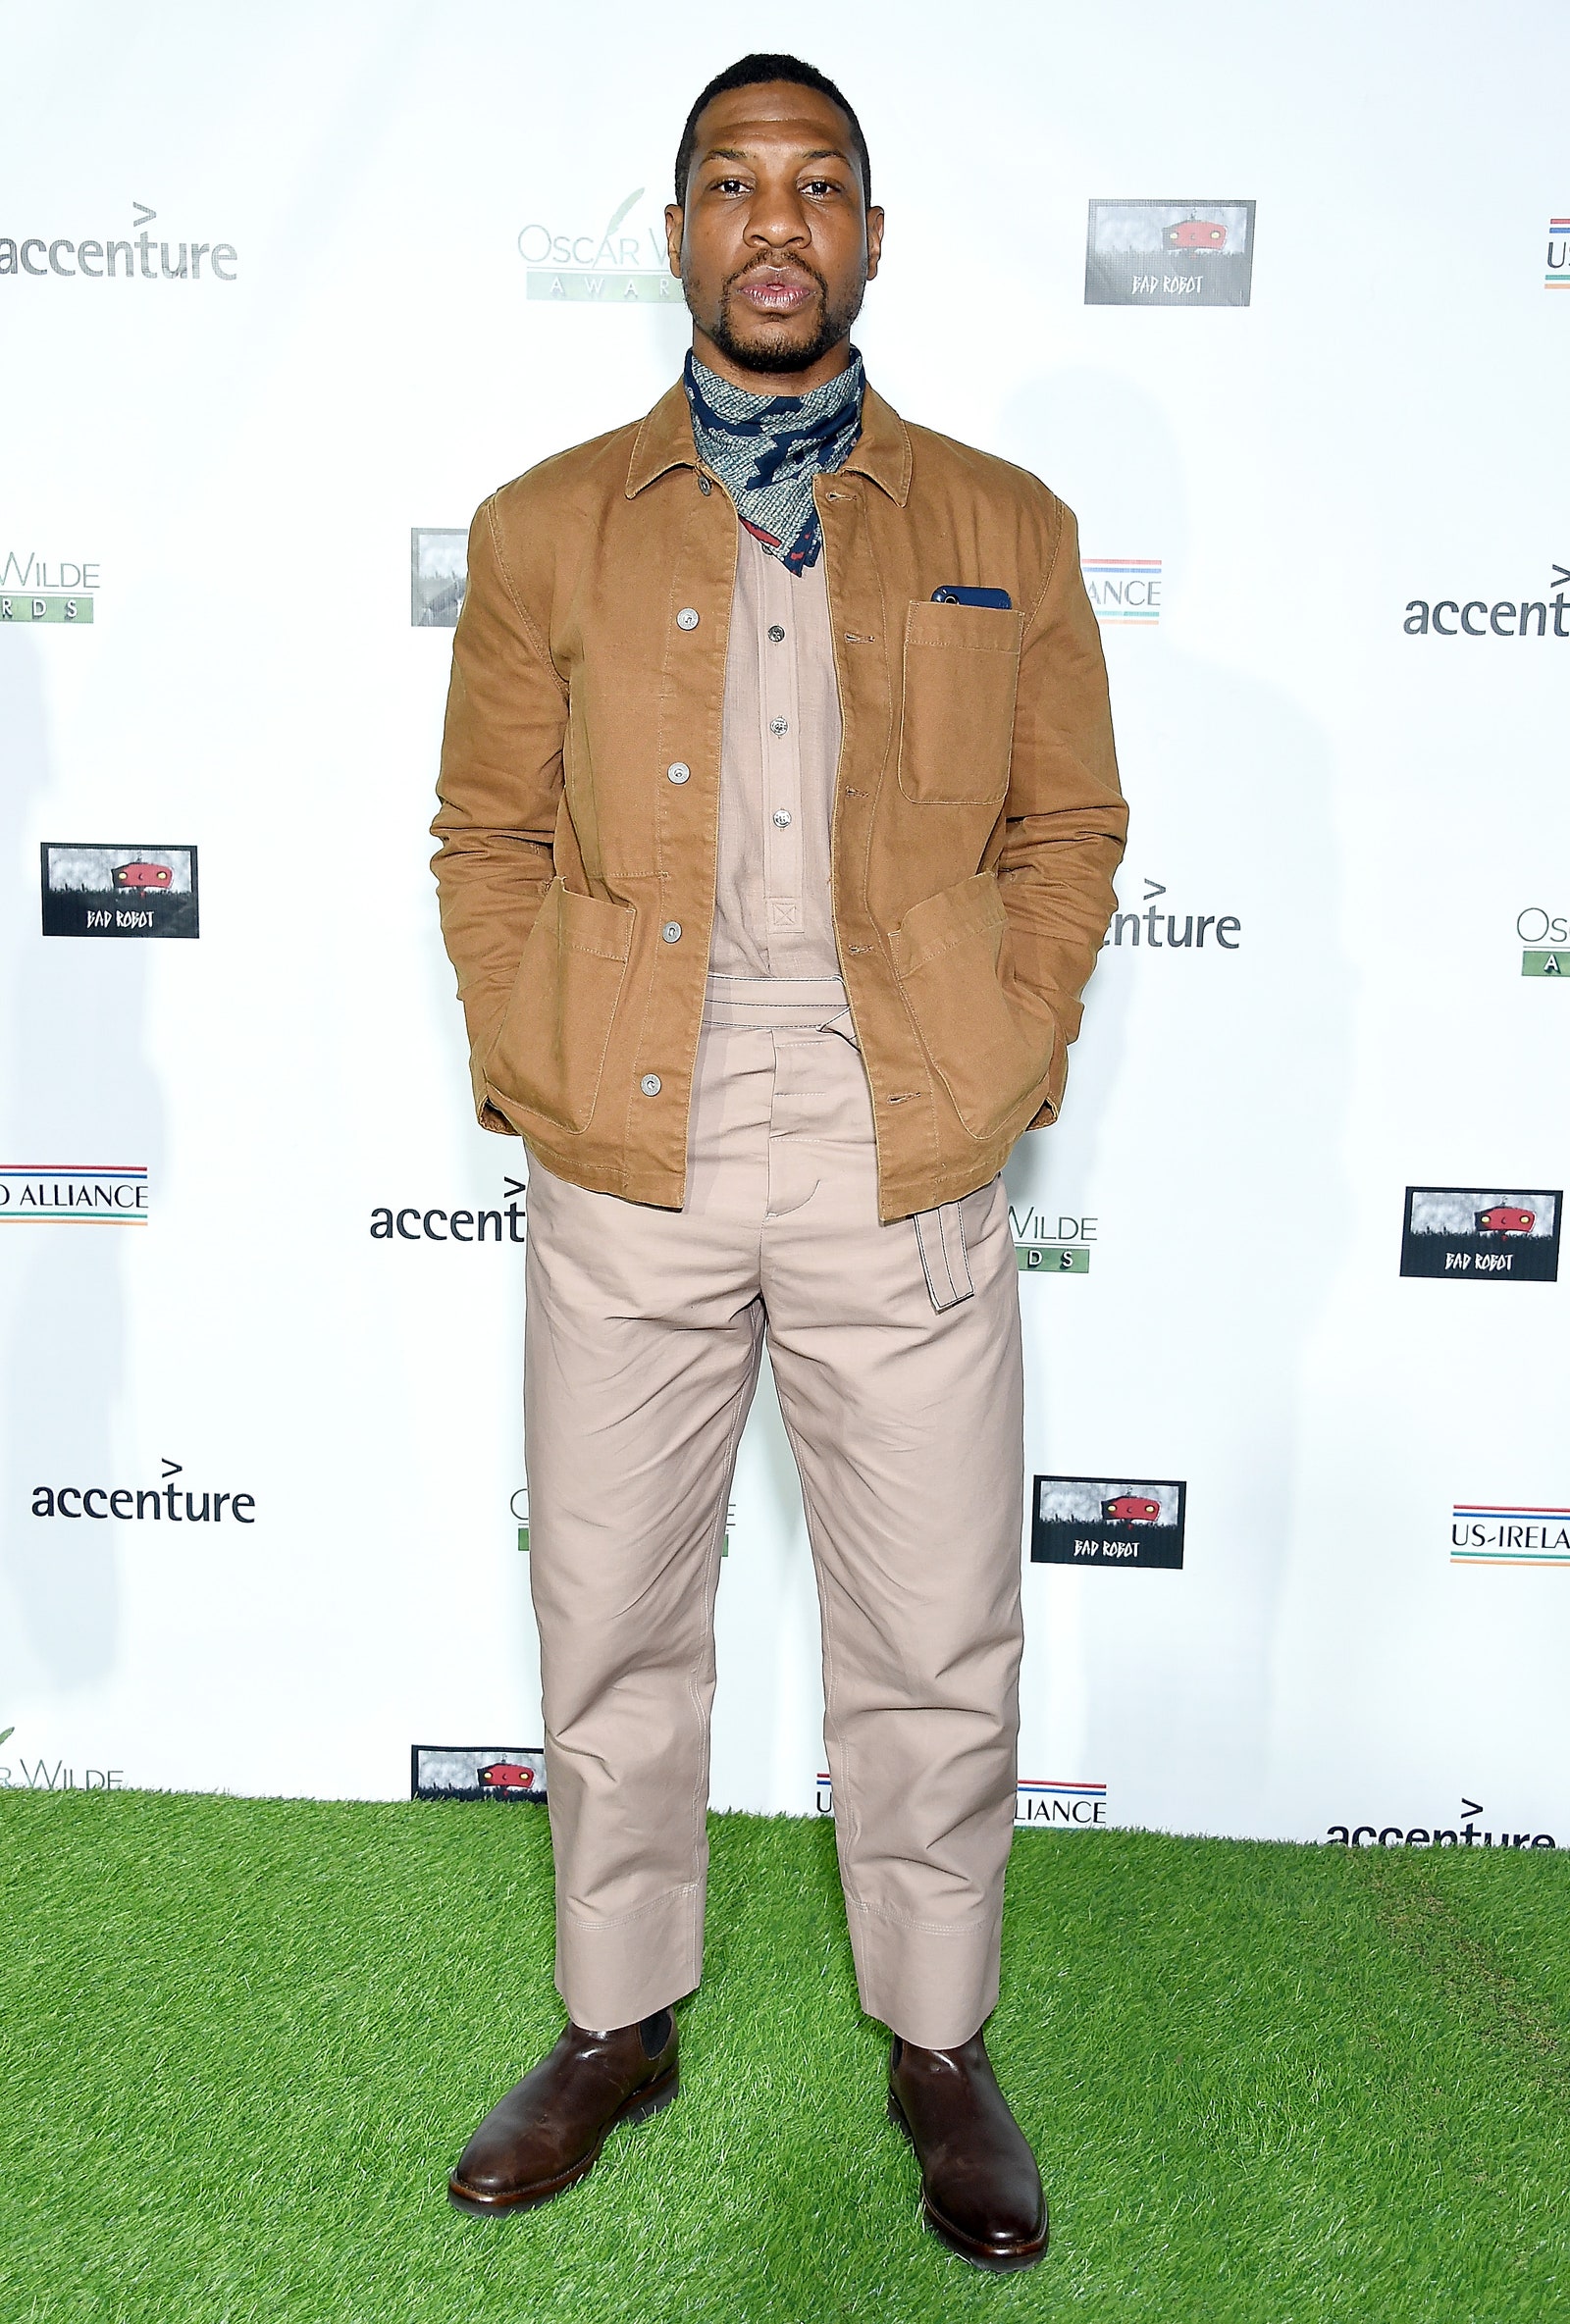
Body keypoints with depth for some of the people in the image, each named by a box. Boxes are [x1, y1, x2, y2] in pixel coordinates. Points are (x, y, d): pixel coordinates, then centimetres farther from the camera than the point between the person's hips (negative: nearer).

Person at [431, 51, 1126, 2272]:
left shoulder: (1004, 526, 10)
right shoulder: (545, 527, 10)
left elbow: (1069, 827, 10)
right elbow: (488, 833, 10)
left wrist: (1011, 1062, -1)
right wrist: (526, 1072, -2)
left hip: (904, 1166, 0)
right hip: (623, 1163, 1)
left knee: (935, 1648, 8)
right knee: (610, 1621, 12)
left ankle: (941, 2046, 32)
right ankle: (618, 2025, 35)